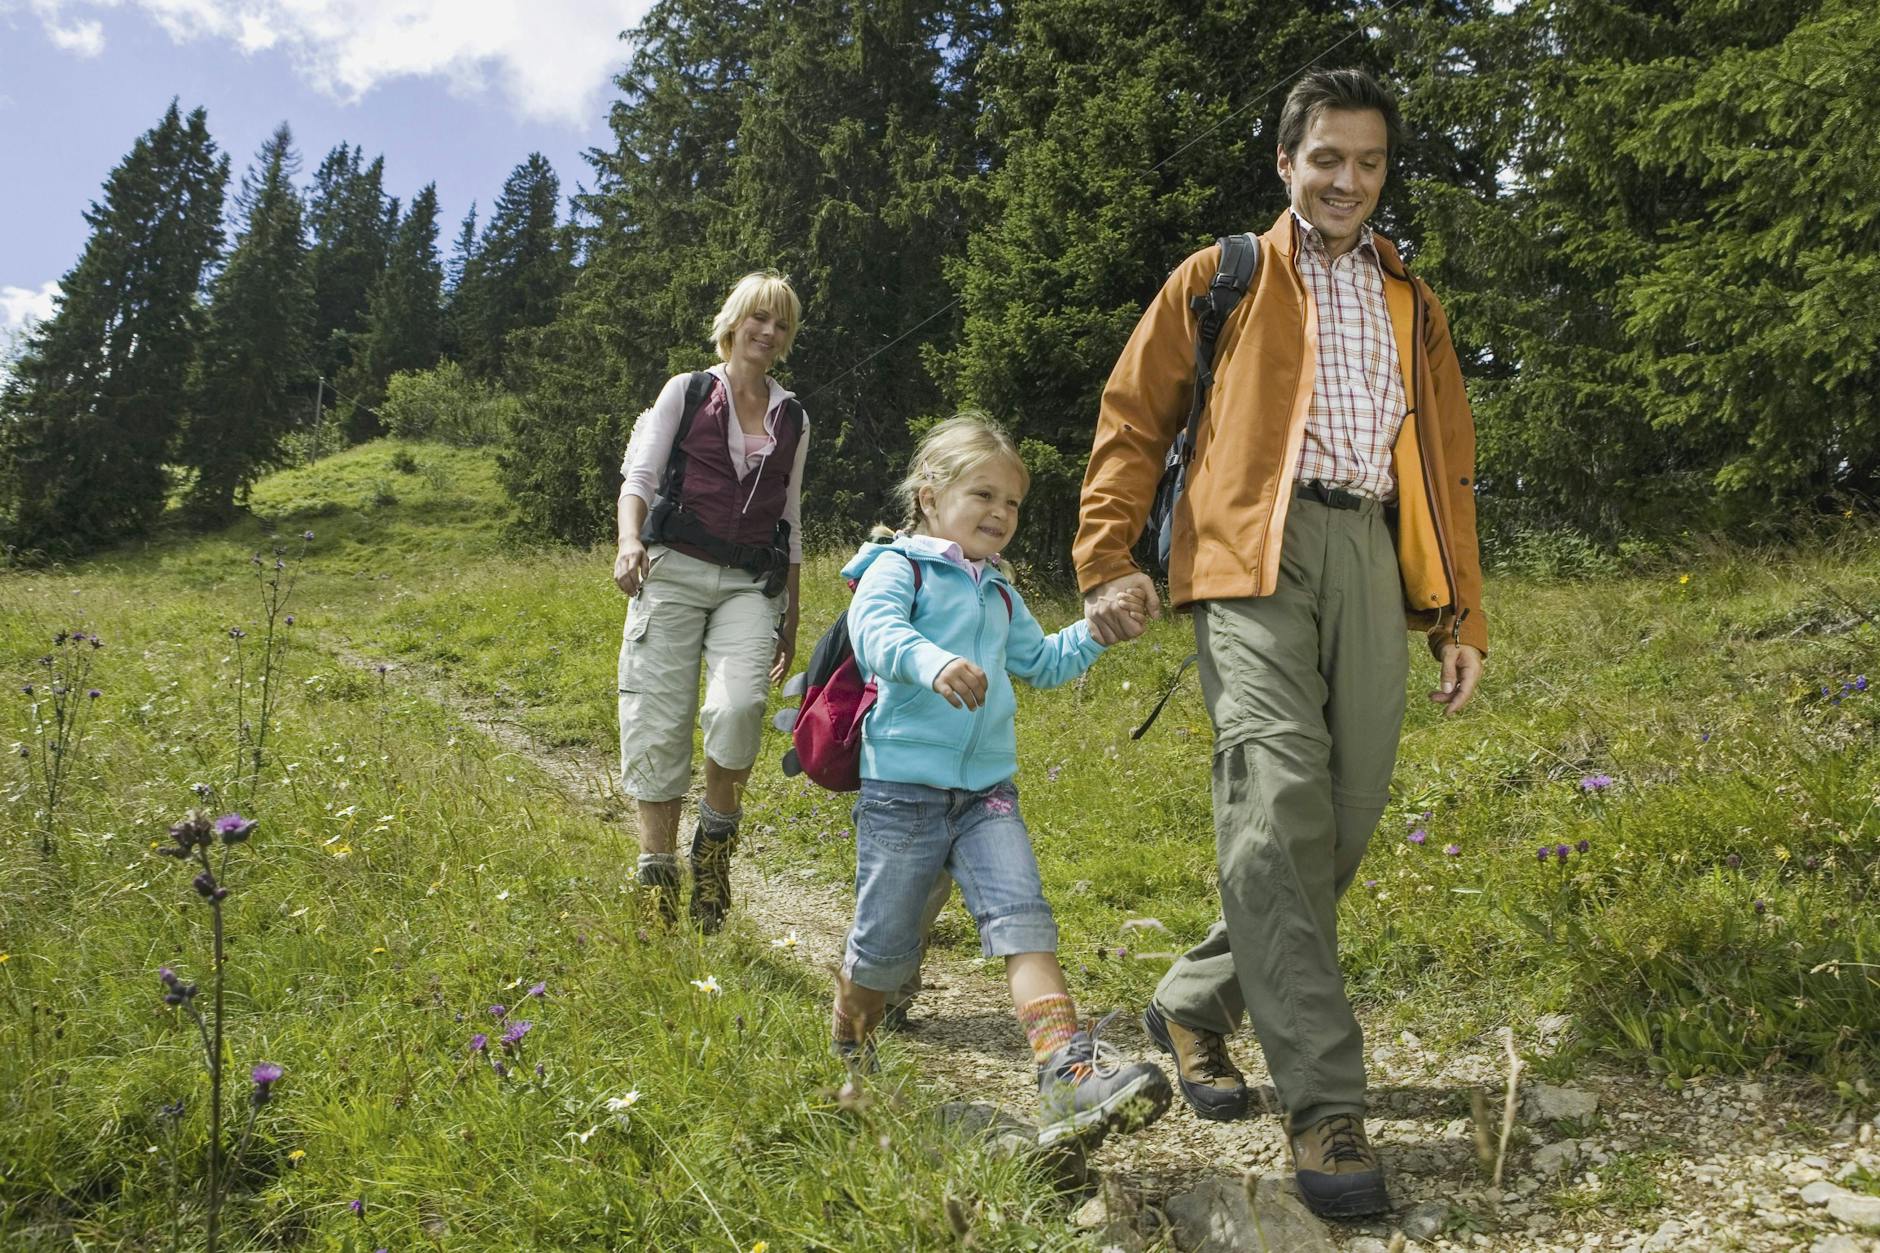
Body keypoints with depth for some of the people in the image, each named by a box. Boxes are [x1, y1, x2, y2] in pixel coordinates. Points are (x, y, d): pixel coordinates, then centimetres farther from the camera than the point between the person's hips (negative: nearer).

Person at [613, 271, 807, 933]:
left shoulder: (792, 419, 17)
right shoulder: (686, 391, 9)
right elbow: (640, 476, 3)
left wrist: (790, 616, 17)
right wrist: (629, 541, -17)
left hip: (752, 585, 1)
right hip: (673, 570, -1)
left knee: (738, 706, -24)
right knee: (659, 724, -5)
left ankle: (716, 834, -1)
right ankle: (657, 878, 7)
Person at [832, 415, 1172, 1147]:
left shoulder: (999, 596, 20)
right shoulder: (899, 566, -3)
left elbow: (1042, 664, 32)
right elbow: (873, 629, -24)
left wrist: (1094, 632, 14)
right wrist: (931, 662, -45)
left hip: (987, 791, 6)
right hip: (902, 789, -5)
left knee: (1024, 920, -13)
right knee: (884, 946, 7)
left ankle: (1071, 1073, -23)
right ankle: (847, 1060, 33)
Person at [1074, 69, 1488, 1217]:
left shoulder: (1414, 308, 26)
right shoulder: (1221, 279, 16)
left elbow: (1448, 467, 24)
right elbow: (1132, 421, 11)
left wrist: (1462, 615, 16)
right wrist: (1107, 558, -2)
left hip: (1372, 560, 5)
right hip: (1257, 551, -4)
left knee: (1347, 816, -2)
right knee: (1280, 804, -18)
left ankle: (1195, 1005, 19)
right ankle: (1326, 1104, -14)